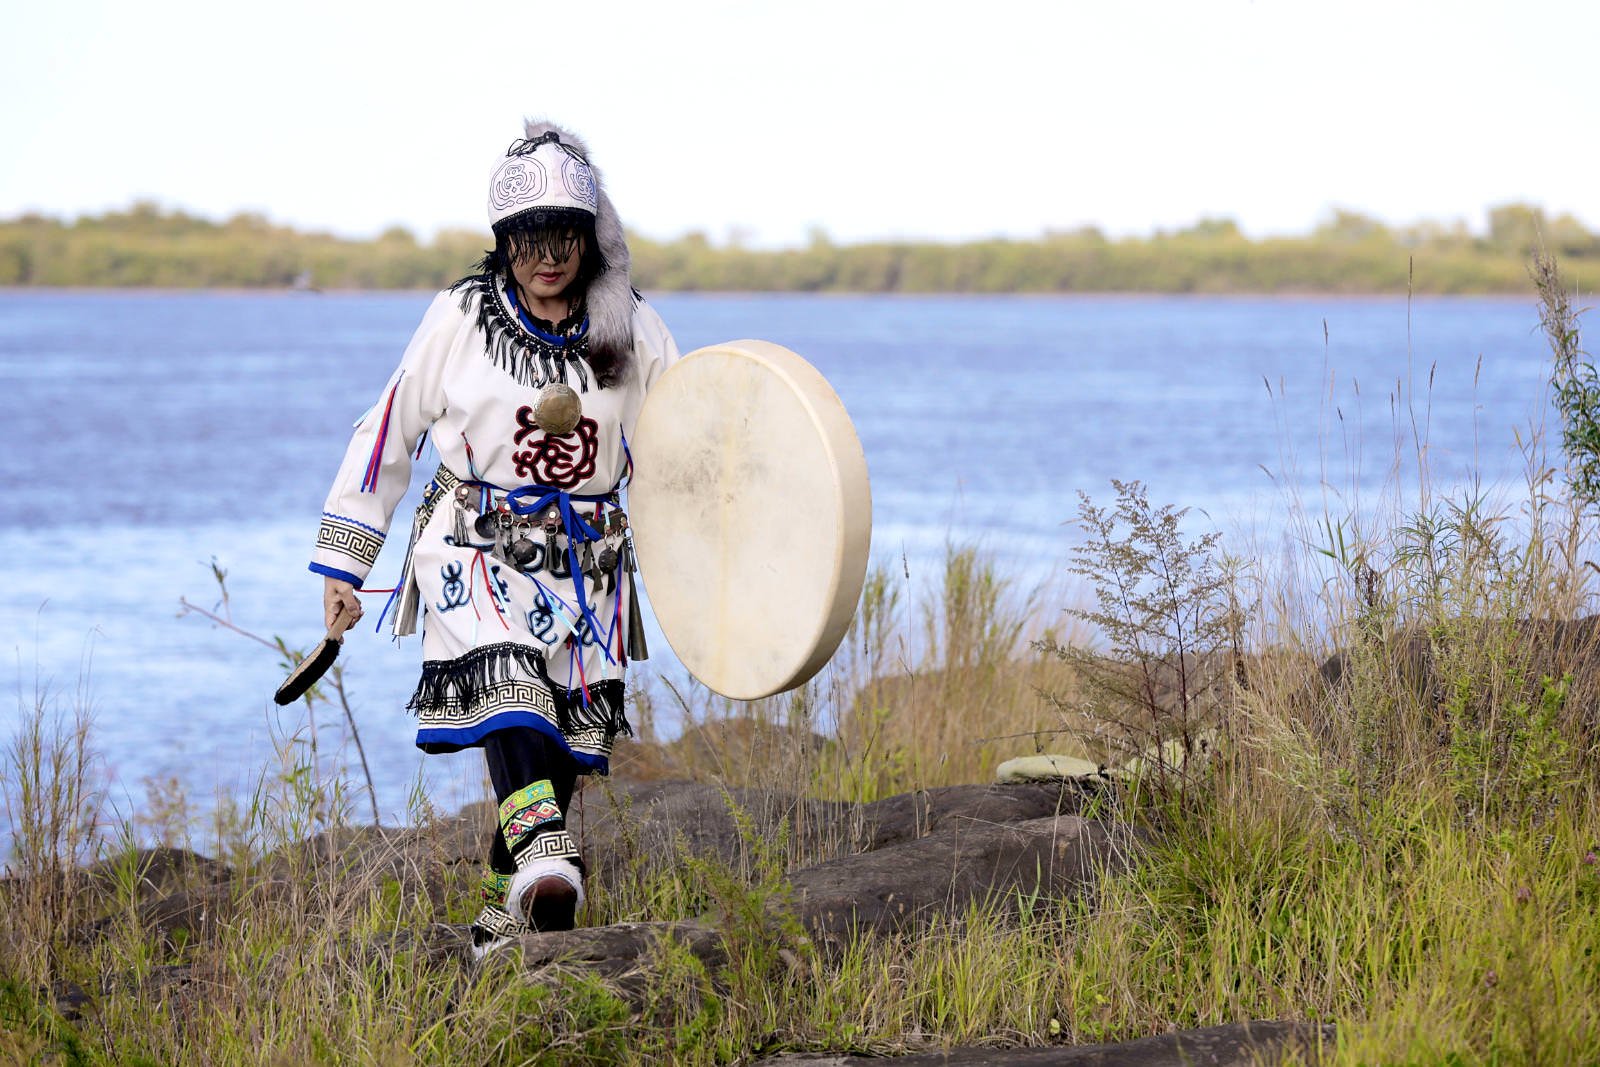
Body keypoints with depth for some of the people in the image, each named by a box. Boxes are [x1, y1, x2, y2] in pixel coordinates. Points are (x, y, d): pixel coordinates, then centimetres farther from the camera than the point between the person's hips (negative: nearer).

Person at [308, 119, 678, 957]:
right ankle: (540, 855, -46)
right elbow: (389, 431, 8)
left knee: (560, 744, 0)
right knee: (507, 682, -29)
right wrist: (343, 560, 9)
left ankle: (505, 917, 11)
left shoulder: (632, 333, 5)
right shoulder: (458, 321, 0)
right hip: (477, 544, -3)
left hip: (584, 562, 3)